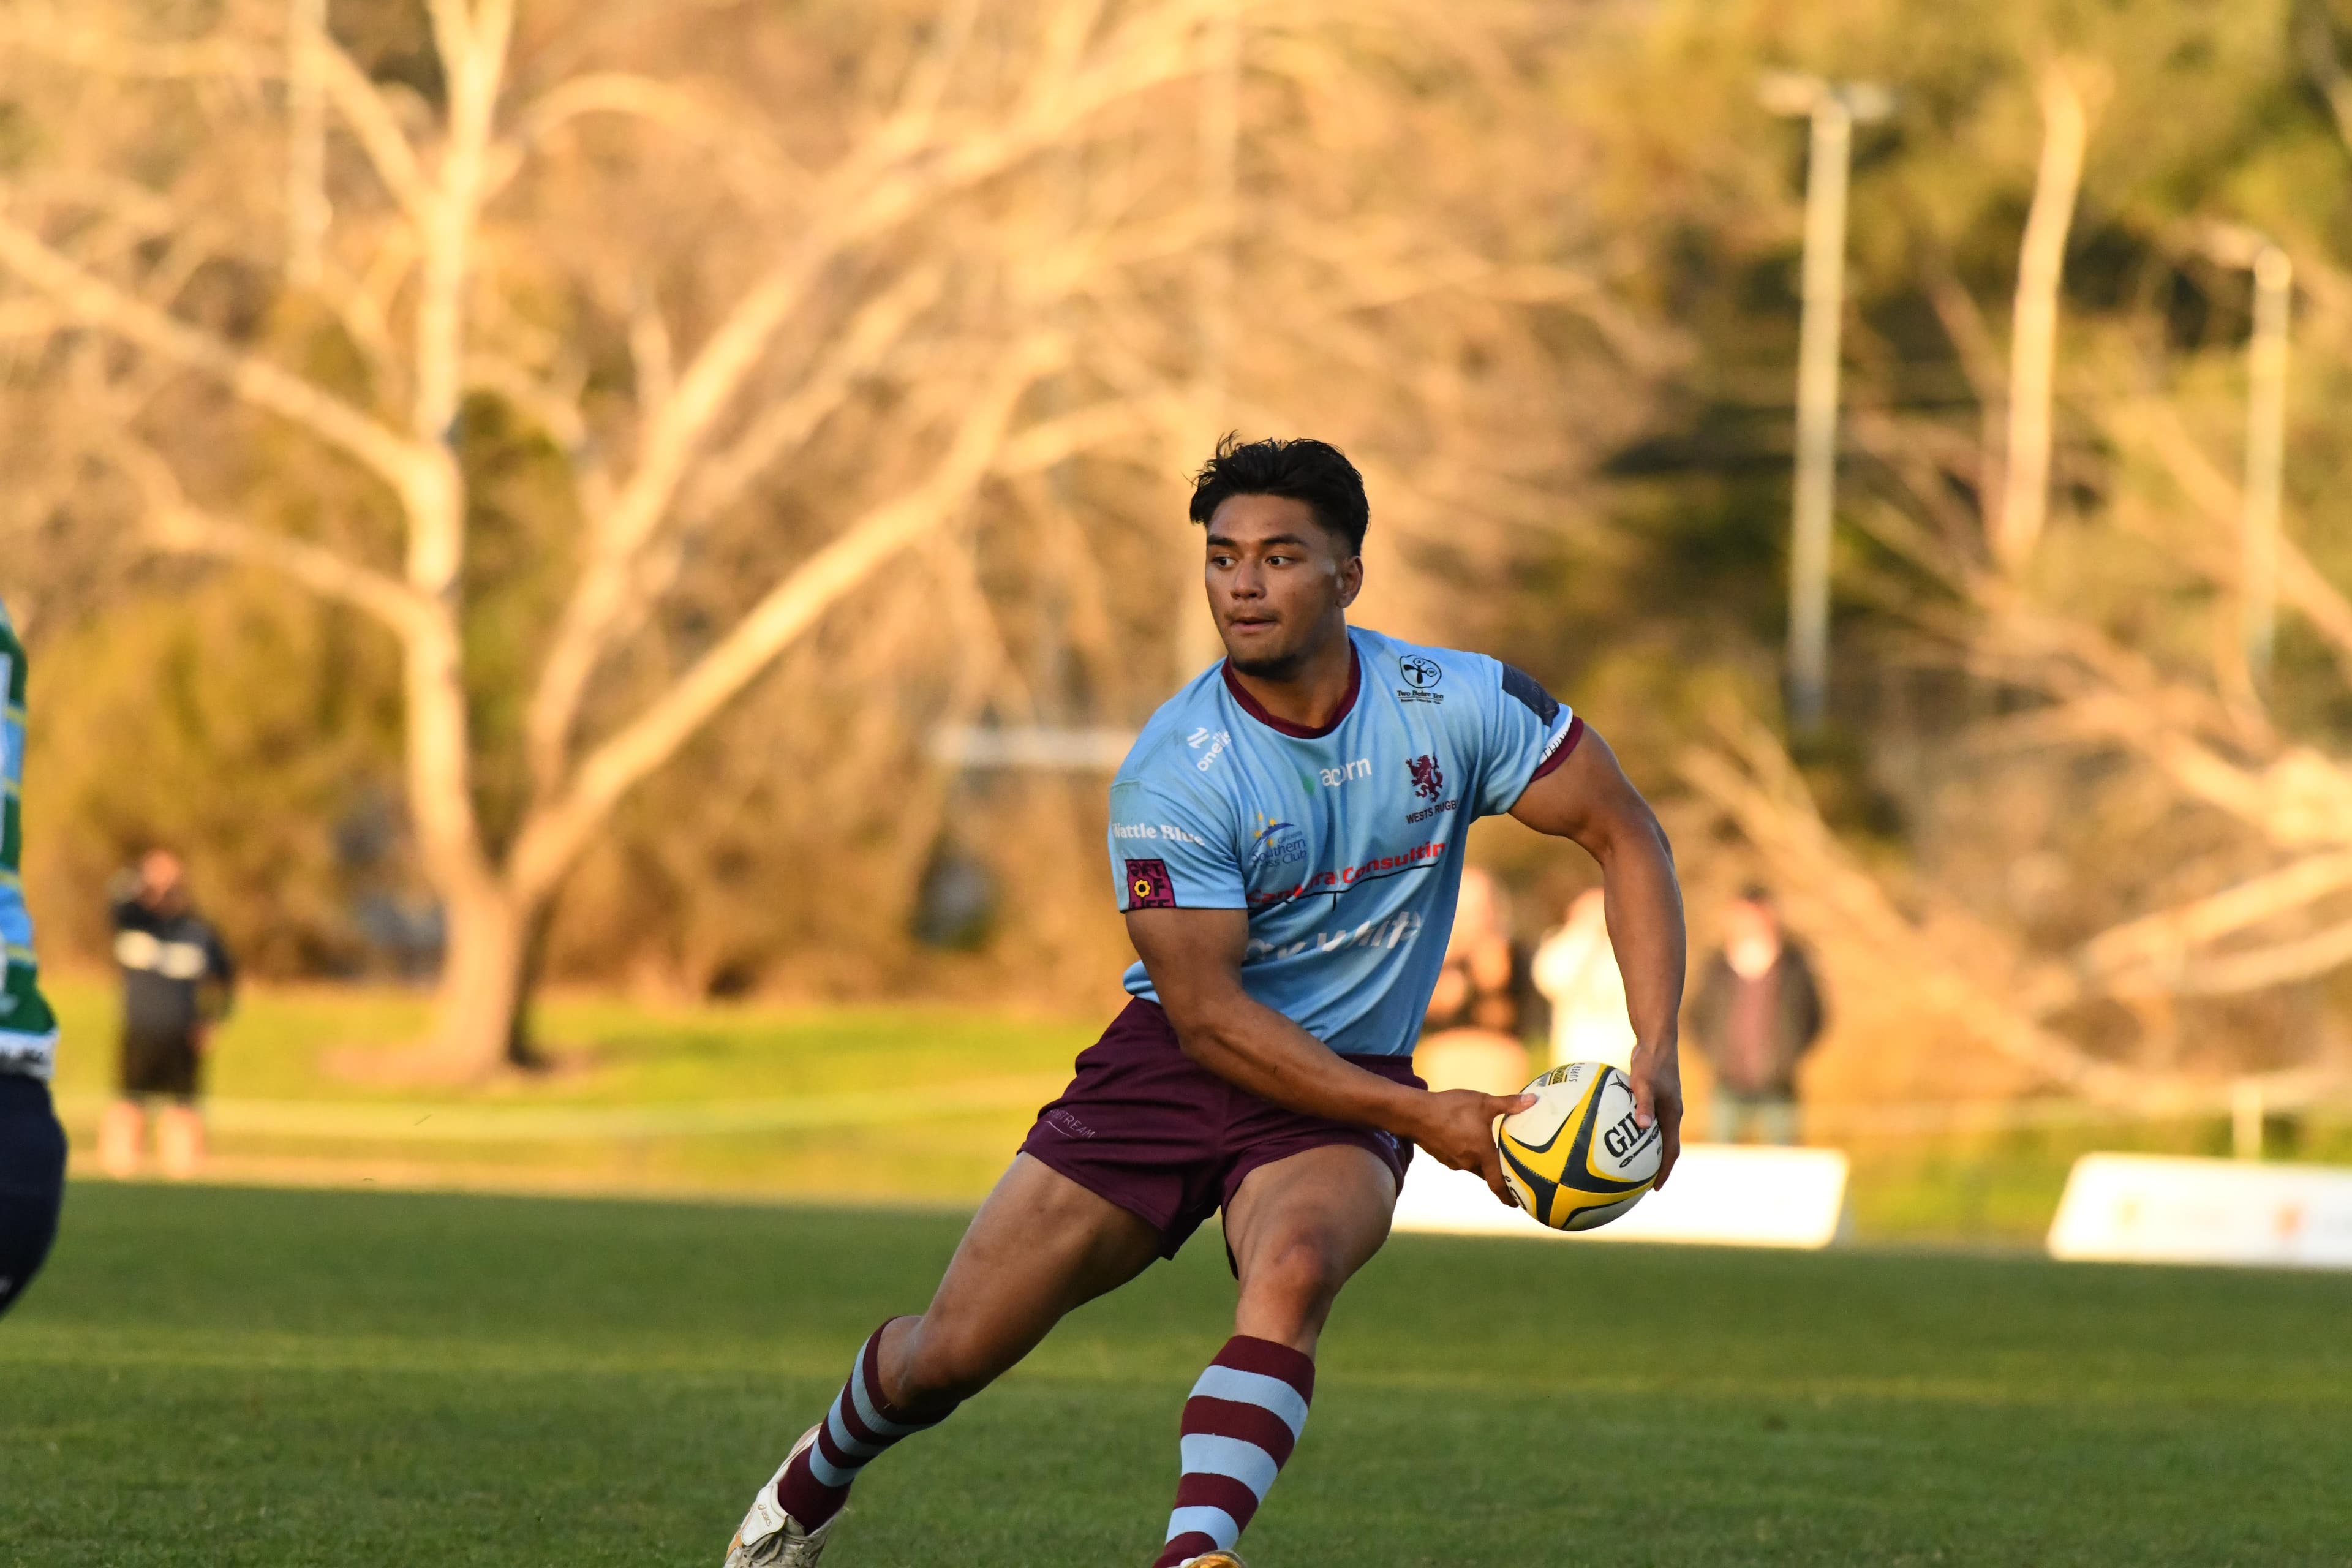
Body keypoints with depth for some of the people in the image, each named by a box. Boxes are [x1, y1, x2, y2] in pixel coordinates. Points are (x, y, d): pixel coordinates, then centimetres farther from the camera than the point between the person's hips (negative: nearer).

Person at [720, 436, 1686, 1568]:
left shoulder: (1456, 706, -12)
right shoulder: (1169, 777, -19)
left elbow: (1626, 836, -2)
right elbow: (1208, 1016, -18)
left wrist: (1654, 1051, -14)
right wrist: (1422, 1118, -22)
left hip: (1349, 1083, 1)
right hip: (1174, 1061, 0)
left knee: (1293, 1267, -36)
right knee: (951, 1352, 1)